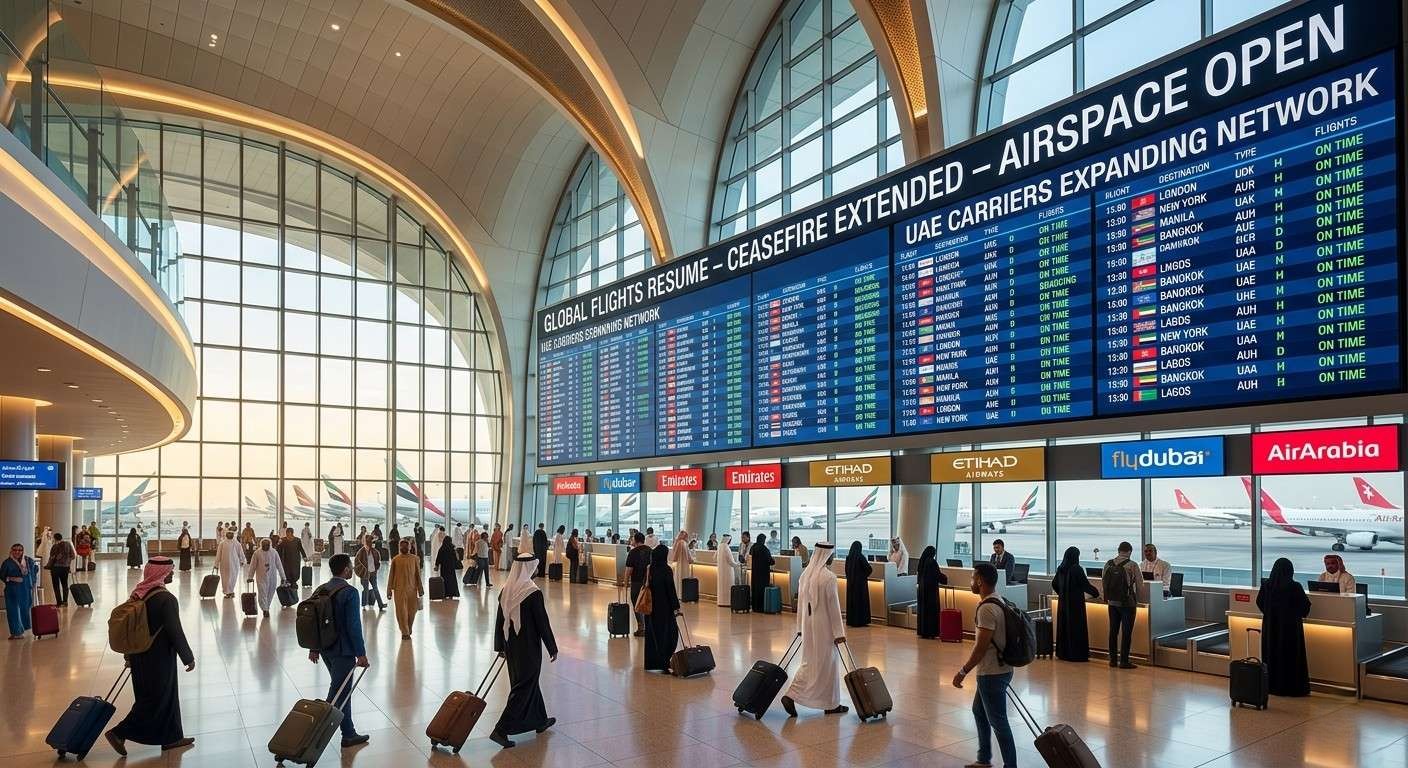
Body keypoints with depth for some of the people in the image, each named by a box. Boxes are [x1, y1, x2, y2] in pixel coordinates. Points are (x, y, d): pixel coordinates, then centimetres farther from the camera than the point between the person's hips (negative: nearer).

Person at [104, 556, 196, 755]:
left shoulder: (139, 593, 1)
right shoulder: (166, 599, -23)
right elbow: (176, 633, -20)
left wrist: (130, 656, 22)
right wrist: (188, 658, -8)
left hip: (140, 656, 9)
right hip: (159, 659, -9)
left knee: (167, 696, 18)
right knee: (155, 700, 7)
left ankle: (171, 737, 27)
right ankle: (119, 733, 6)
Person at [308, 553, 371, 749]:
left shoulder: (320, 590, 5)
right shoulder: (349, 593, -19)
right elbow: (353, 626, -20)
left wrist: (314, 648, 19)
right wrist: (361, 654, -13)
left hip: (325, 649, 9)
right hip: (343, 651, -8)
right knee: (338, 695, 2)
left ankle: (349, 734, 31)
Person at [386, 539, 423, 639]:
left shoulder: (415, 559, 2)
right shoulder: (395, 560, 0)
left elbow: (418, 575, 5)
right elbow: (391, 575, 4)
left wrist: (420, 588, 5)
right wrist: (389, 590, 2)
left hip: (412, 588, 1)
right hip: (399, 589, -1)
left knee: (412, 611, 6)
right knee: (401, 611, -3)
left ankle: (408, 629, 27)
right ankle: (405, 632, 5)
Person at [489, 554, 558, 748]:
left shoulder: (506, 591, -1)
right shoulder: (533, 593, -21)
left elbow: (499, 620, 7)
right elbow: (543, 623, -15)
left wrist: (500, 646, 18)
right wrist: (552, 648, -5)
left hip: (511, 647, 7)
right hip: (529, 649, -7)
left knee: (529, 682, 22)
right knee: (523, 688, 3)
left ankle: (540, 721, 37)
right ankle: (501, 730, -3)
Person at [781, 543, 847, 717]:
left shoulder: (806, 574, 6)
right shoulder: (828, 577, -18)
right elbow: (833, 606, -16)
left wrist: (801, 627, 17)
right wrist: (839, 632, -11)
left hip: (808, 624, 7)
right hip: (824, 626, -7)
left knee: (809, 662, 15)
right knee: (827, 665, 6)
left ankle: (791, 695, 3)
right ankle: (831, 704, 18)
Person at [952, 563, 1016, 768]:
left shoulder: (987, 608, -24)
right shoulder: (998, 602, 7)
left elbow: (981, 647, -24)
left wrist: (963, 671, -17)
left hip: (992, 674, -11)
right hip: (996, 669, 11)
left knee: (998, 722, 0)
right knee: (979, 711, 24)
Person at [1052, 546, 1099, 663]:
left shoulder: (1061, 569, 3)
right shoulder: (1077, 569, -16)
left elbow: (1054, 584, 13)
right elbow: (1086, 585, -13)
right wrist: (1097, 593, 3)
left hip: (1063, 603, 6)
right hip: (1076, 603, -6)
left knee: (1064, 626, 12)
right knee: (1077, 627, 1)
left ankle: (1063, 653, 18)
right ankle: (1077, 655, 4)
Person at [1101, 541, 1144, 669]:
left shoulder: (1108, 564, 1)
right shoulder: (1132, 565, -12)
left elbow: (1103, 581, 5)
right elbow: (1140, 582, -2)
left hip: (1112, 602, 5)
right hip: (1127, 603, -5)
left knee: (1113, 631, 12)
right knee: (1126, 632, 1)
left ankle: (1113, 660, 18)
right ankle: (1124, 661, 3)